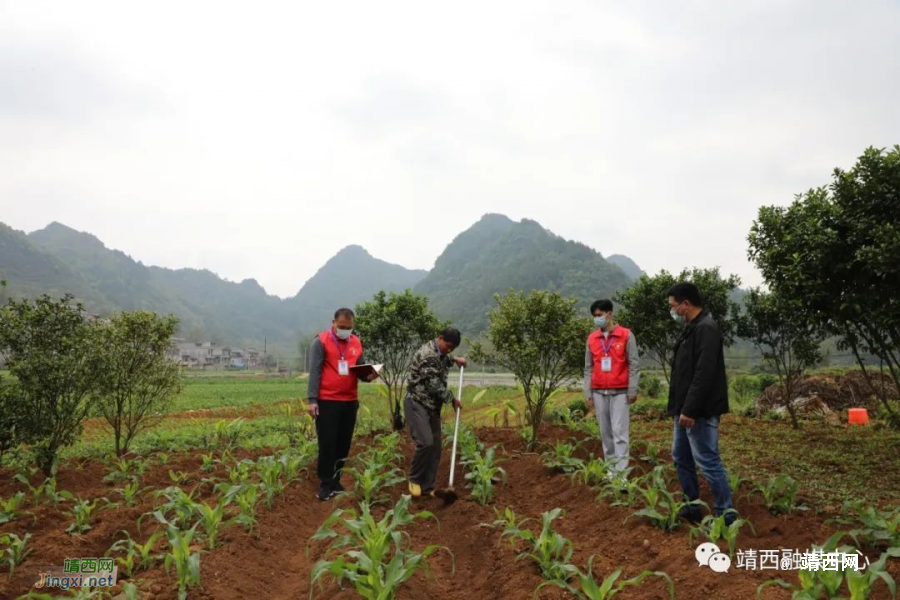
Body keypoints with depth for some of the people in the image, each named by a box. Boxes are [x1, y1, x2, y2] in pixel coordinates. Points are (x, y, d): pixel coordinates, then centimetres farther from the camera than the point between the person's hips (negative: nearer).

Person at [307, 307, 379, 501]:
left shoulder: (356, 343, 10)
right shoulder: (321, 341, -5)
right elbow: (314, 372, -8)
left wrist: (368, 376, -9)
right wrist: (312, 399, -14)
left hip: (350, 401, 5)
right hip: (326, 401, -5)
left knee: (344, 444, 10)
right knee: (327, 444, 0)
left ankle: (336, 481, 22)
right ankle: (325, 485, 9)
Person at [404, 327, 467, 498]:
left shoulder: (439, 353, 8)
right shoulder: (427, 354, -21)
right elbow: (435, 385, -21)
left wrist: (454, 360, 22)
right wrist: (452, 399, -8)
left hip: (433, 405, 9)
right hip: (417, 404, -9)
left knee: (435, 447, 5)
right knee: (426, 442, -21)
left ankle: (427, 488, 13)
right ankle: (414, 479, 1)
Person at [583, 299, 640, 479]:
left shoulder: (626, 335, -4)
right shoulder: (592, 338, 7)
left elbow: (634, 365, -3)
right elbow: (588, 368, 10)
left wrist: (632, 390, -7)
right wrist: (588, 393, 7)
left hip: (619, 392, -4)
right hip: (599, 392, 4)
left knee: (619, 431, -6)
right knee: (605, 432, 8)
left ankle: (621, 471, -3)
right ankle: (611, 467, 16)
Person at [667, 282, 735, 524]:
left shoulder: (706, 329, -17)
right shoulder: (691, 328, 14)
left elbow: (704, 375, -24)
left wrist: (690, 410, -24)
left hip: (700, 412, -11)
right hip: (686, 410, 11)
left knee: (708, 462, -5)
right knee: (682, 459, 16)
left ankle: (725, 515, 6)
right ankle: (691, 508, 27)